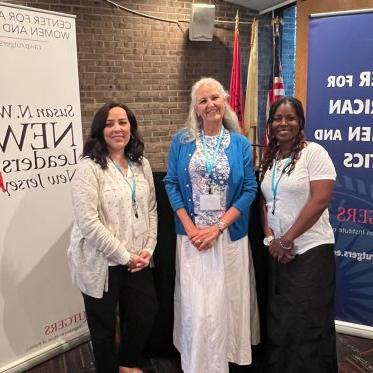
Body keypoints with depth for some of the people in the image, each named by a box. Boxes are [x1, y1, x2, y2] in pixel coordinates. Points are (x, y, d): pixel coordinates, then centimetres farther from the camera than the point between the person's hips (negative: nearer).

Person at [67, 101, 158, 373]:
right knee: (104, 325, 13)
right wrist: (124, 257, -17)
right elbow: (88, 223, -21)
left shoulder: (142, 164, 5)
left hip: (137, 260, 6)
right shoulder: (89, 168, -15)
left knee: (146, 314, 17)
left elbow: (151, 209, 8)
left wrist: (148, 249, -3)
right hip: (102, 262, -5)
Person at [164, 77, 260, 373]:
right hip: (191, 235, 0)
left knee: (226, 300, 11)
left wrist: (217, 227, -12)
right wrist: (190, 227, -9)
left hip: (229, 234, 0)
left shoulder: (241, 143, 0)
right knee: (195, 303, 4)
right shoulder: (182, 141, 1)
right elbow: (171, 184, 0)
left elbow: (250, 190, -3)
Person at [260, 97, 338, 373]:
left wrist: (287, 239, -15)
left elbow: (320, 200, -17)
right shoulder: (269, 158, 10)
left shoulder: (314, 153, -9)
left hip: (311, 250, -6)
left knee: (308, 322, 2)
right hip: (278, 252, 6)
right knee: (280, 319, 15)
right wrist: (270, 236, -4)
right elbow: (265, 201, 11)